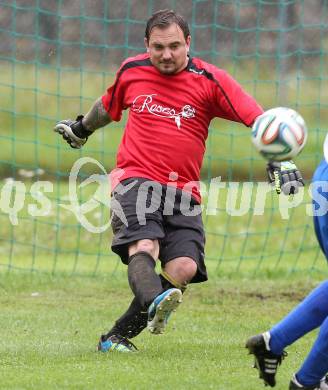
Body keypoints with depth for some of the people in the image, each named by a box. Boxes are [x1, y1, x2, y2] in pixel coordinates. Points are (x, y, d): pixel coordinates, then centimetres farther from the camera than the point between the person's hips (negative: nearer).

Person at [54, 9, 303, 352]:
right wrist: (81, 128, 48)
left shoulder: (210, 80, 0)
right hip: (135, 181, 0)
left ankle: (117, 336, -11)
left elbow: (258, 119, -6)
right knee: (144, 248, -29)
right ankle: (155, 304, -59)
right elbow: (108, 106, 32)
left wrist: (279, 160, -20)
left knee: (184, 268, -19)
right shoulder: (131, 71, 9)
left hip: (183, 192, 0)